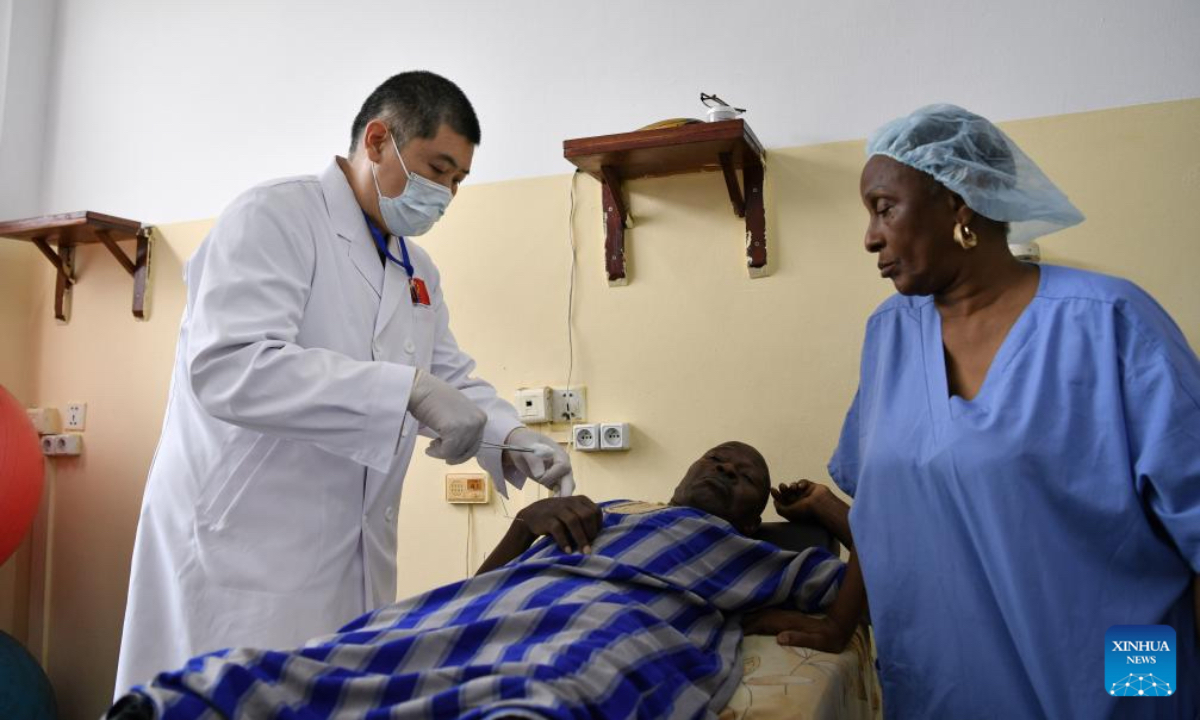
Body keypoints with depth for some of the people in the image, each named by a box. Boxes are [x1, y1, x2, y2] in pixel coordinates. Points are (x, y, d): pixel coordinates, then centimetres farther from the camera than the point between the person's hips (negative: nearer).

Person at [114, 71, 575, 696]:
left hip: (355, 554, 7)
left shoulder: (418, 271, 13)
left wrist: (512, 440, -5)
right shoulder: (272, 217, -11)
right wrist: (410, 389, -30)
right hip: (242, 543, -7)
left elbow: (451, 377, 15)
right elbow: (229, 367, -25)